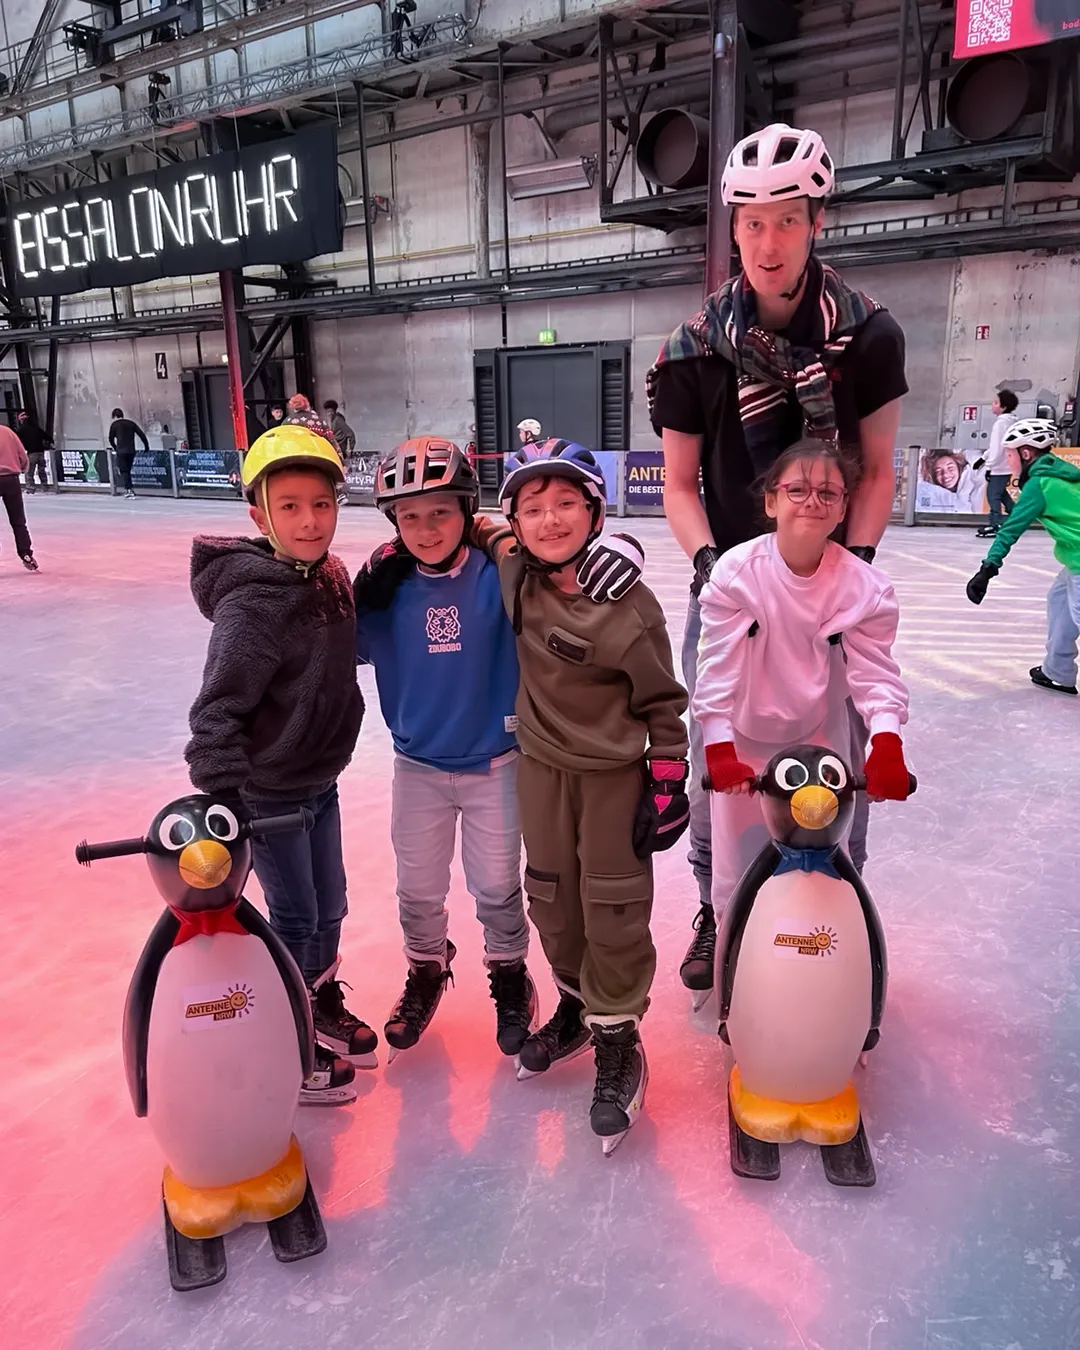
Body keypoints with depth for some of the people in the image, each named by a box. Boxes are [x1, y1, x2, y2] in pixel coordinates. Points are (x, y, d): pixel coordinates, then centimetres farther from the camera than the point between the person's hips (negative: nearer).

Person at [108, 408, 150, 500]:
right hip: (131, 451, 4)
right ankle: (130, 489, 10)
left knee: (124, 471, -2)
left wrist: (115, 448, 22)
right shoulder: (131, 423, 13)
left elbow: (111, 439, 6)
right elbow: (142, 434, 7)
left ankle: (128, 489, -16)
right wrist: (146, 445, 12)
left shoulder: (114, 424, 4)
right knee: (128, 470, 14)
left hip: (121, 451, -4)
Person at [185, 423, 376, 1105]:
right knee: (296, 917, 7)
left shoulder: (332, 575, -2)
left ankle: (324, 1003, 45)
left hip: (321, 778, 7)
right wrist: (219, 793, -32)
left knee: (331, 903, 20)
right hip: (267, 790, -7)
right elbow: (219, 707, -25)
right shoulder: (254, 602, -26)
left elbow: (351, 645, 15)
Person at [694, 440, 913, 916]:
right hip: (743, 740, -1)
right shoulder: (735, 572, -19)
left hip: (819, 741, 1)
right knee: (734, 874, 8)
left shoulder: (864, 586, -14)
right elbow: (717, 666, -20)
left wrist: (887, 743, -31)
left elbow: (875, 672, -15)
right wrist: (718, 749, -27)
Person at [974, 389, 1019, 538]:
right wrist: (984, 458, 22)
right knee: (1001, 492, 23)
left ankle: (995, 524, -6)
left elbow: (998, 447, -22)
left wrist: (989, 466, -20)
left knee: (993, 494, -6)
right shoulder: (1010, 420, 13)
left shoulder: (1001, 422, -18)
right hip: (1006, 465, 10)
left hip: (1000, 466, -10)